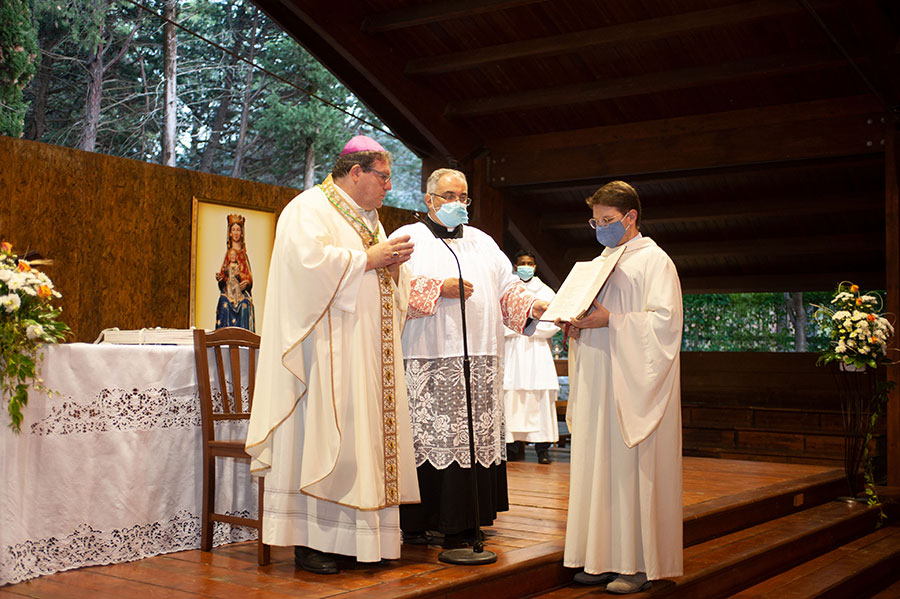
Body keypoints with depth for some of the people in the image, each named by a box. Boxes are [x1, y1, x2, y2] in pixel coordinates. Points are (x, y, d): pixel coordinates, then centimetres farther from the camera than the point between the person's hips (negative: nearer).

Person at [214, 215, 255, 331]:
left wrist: (246, 282, -14)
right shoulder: (228, 253, 13)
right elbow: (223, 275, 12)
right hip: (228, 295, 1)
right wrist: (219, 278, -10)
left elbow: (249, 276, 7)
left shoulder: (243, 254, 10)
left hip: (242, 296, -1)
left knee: (242, 327, -9)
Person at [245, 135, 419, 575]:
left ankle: (349, 535, 11)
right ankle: (310, 540, -4)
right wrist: (369, 259, -14)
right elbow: (310, 260, -22)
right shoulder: (310, 209, -5)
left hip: (368, 350, 9)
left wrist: (394, 264, 2)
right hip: (328, 348, -9)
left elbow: (384, 284, 24)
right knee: (323, 435, -9)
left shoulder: (368, 218, 22)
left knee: (367, 434, 5)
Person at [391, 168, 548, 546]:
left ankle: (461, 524, 7)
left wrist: (532, 306, -3)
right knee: (425, 438, -6)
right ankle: (415, 524, 3)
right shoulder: (408, 238, 8)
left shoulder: (483, 243, 22)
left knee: (474, 439, 0)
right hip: (427, 362, -4)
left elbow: (508, 290, 15)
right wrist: (439, 288, -11)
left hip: (480, 362, 4)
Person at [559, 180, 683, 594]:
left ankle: (639, 563, 2)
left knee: (631, 467, -6)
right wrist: (575, 324, 4)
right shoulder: (600, 261, 20)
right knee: (598, 464, 6)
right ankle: (604, 558, 13)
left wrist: (611, 320, -19)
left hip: (632, 383, -7)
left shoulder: (654, 260, -4)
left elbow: (665, 319, -14)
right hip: (597, 382, 8)